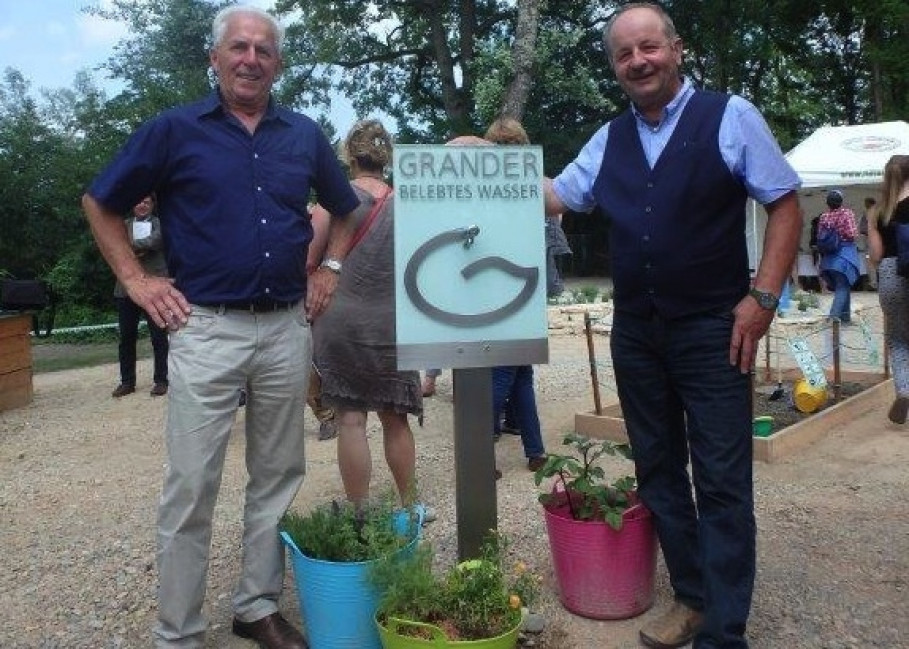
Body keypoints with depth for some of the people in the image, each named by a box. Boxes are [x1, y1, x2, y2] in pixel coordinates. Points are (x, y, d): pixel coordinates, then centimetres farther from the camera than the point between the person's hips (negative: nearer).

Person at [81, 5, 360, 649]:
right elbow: (100, 203, 8)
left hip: (287, 329, 4)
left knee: (278, 478, 11)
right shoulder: (175, 129, 1)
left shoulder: (304, 134, 9)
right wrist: (138, 281, 1)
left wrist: (330, 268, 12)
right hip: (206, 330, -3)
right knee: (191, 487, 1)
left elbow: (346, 208, 25)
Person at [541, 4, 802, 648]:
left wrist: (762, 297, -13)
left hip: (713, 330, -5)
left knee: (722, 480, -2)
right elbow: (554, 197, 16)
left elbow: (785, 206, -5)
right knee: (659, 471, 12)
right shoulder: (609, 140, 10)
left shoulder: (730, 117, -4)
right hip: (636, 333, 6)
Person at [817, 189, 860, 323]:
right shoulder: (847, 213, -7)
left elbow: (819, 237, 5)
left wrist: (823, 256, 16)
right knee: (843, 287, -5)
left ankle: (845, 316, 21)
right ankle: (834, 315, -19)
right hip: (845, 253, -5)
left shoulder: (824, 217, 3)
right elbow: (852, 234, -13)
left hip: (829, 255, 5)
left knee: (842, 286, 17)